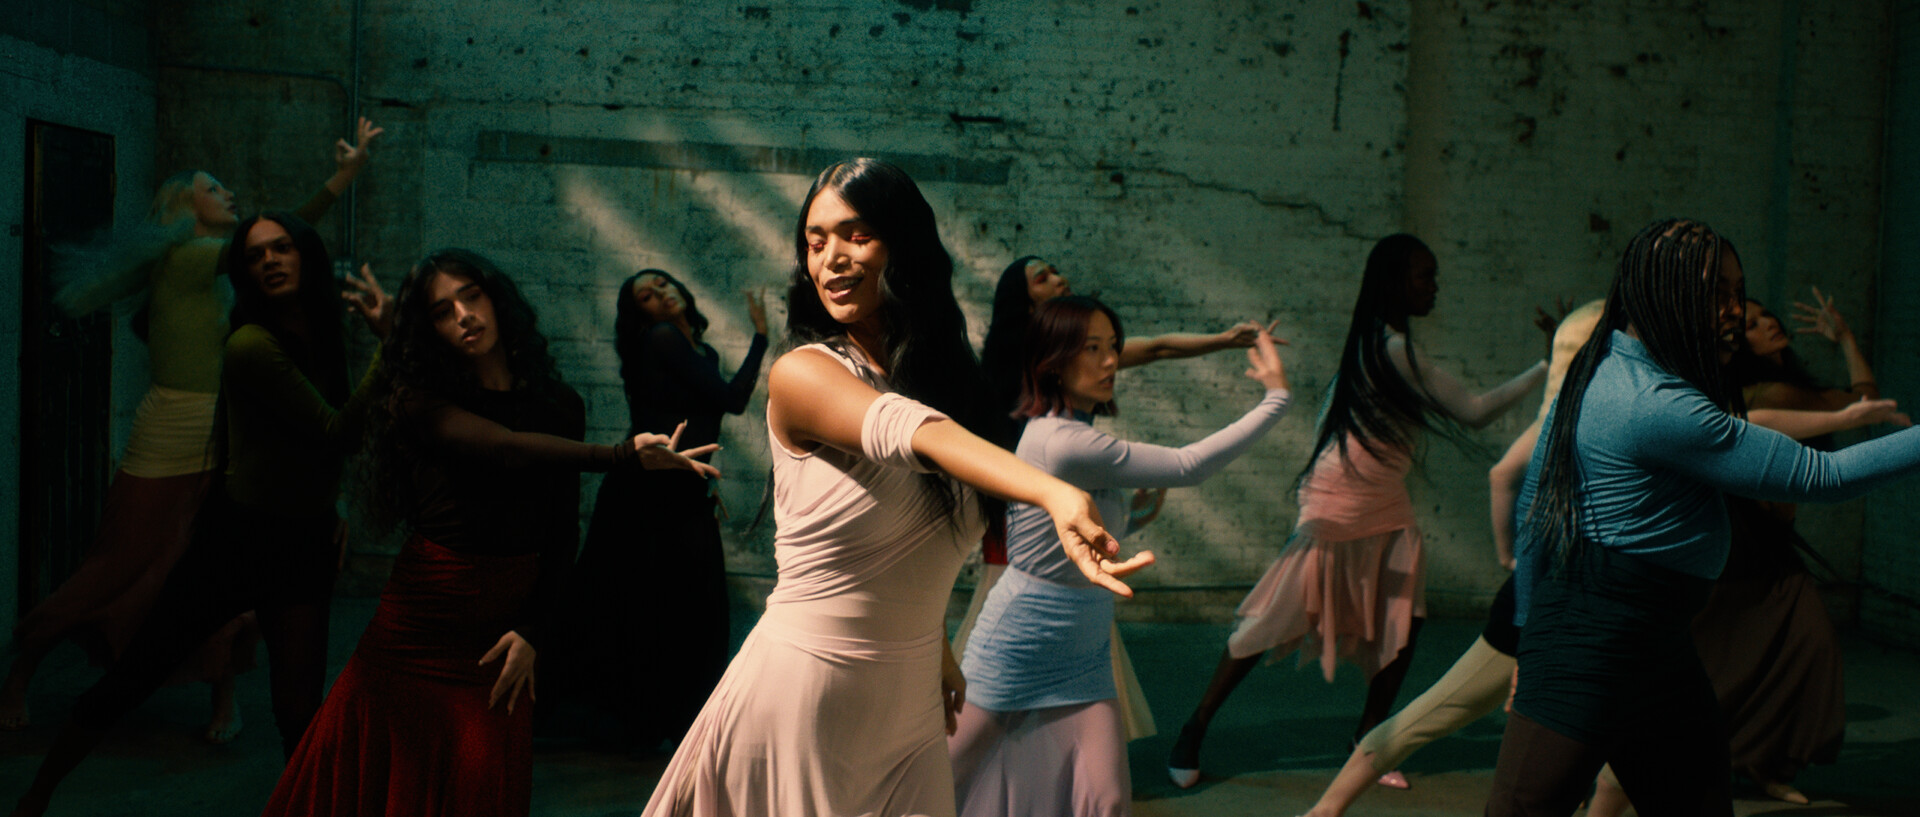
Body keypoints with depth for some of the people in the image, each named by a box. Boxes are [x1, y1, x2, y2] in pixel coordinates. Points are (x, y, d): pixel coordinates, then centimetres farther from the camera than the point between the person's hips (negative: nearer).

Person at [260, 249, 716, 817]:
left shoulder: (558, 407, 6)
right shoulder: (423, 402, -3)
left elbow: (562, 535, 3)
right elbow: (509, 451, -22)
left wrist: (532, 633, -7)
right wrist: (622, 456, -31)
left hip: (504, 633, 2)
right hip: (421, 626, -1)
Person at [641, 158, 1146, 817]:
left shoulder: (941, 374, 4)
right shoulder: (800, 374, -15)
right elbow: (912, 431, -36)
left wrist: (938, 647, 10)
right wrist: (1055, 495, -51)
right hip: (802, 687, -5)